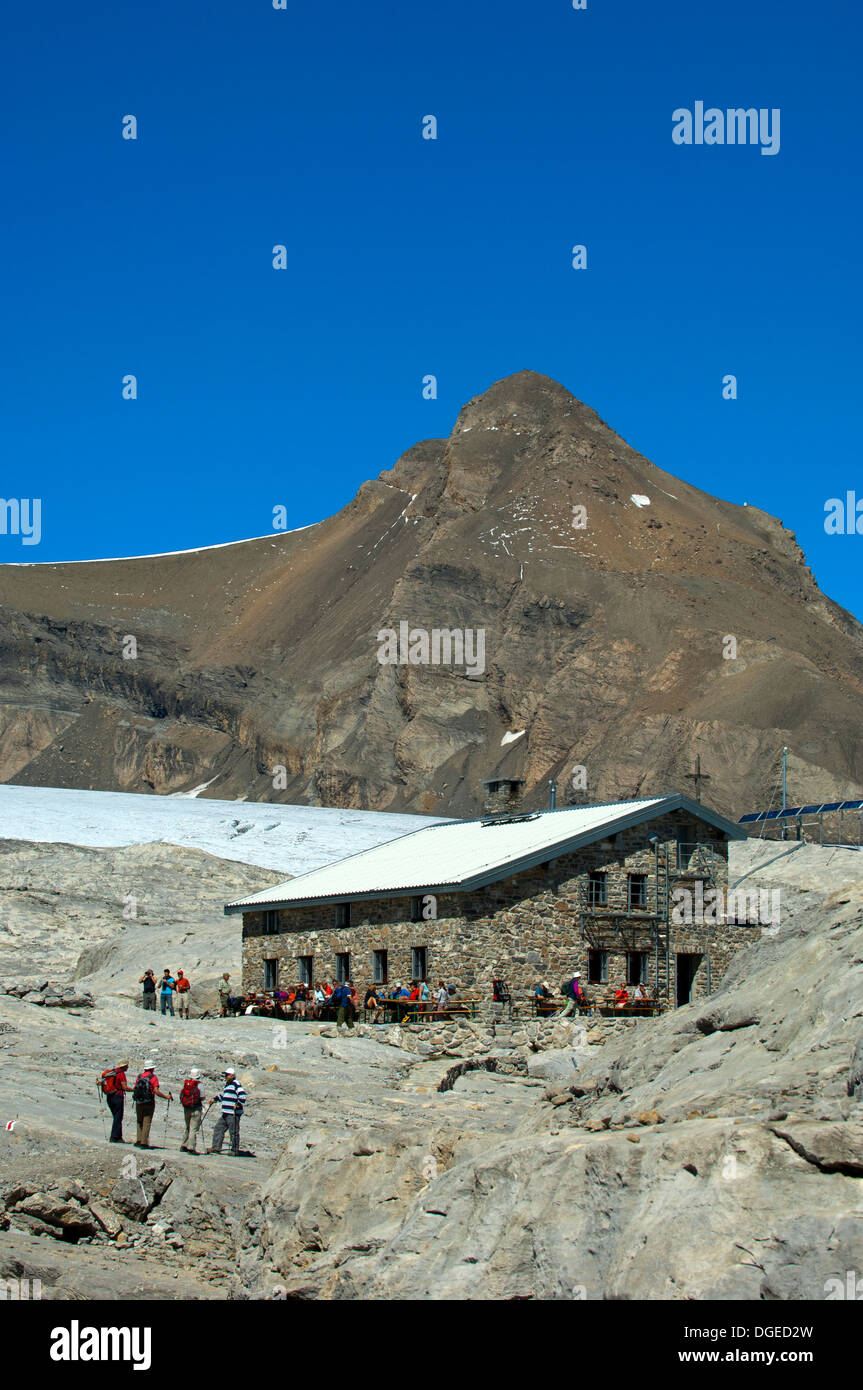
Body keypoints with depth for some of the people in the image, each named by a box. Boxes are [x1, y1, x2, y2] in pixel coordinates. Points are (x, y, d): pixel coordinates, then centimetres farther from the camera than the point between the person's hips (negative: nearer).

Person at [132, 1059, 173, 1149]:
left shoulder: (139, 1076, 4)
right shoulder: (153, 1077, -8)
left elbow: (135, 1089, 5)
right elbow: (156, 1091, -15)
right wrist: (166, 1096, -5)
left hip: (139, 1103, 4)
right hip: (149, 1103, -4)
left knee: (140, 1122, 16)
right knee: (147, 1123, 0)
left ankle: (139, 1140, 11)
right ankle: (144, 1143, -4)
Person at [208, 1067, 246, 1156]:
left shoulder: (236, 1084, -10)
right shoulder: (227, 1085, 20)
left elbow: (242, 1095, -21)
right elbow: (222, 1095, 36)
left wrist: (238, 1104, -26)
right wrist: (215, 1099, 27)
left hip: (233, 1114, -10)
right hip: (225, 1114, 10)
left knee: (234, 1132, -4)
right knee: (218, 1129, 9)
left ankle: (235, 1151, 3)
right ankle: (216, 1147, 13)